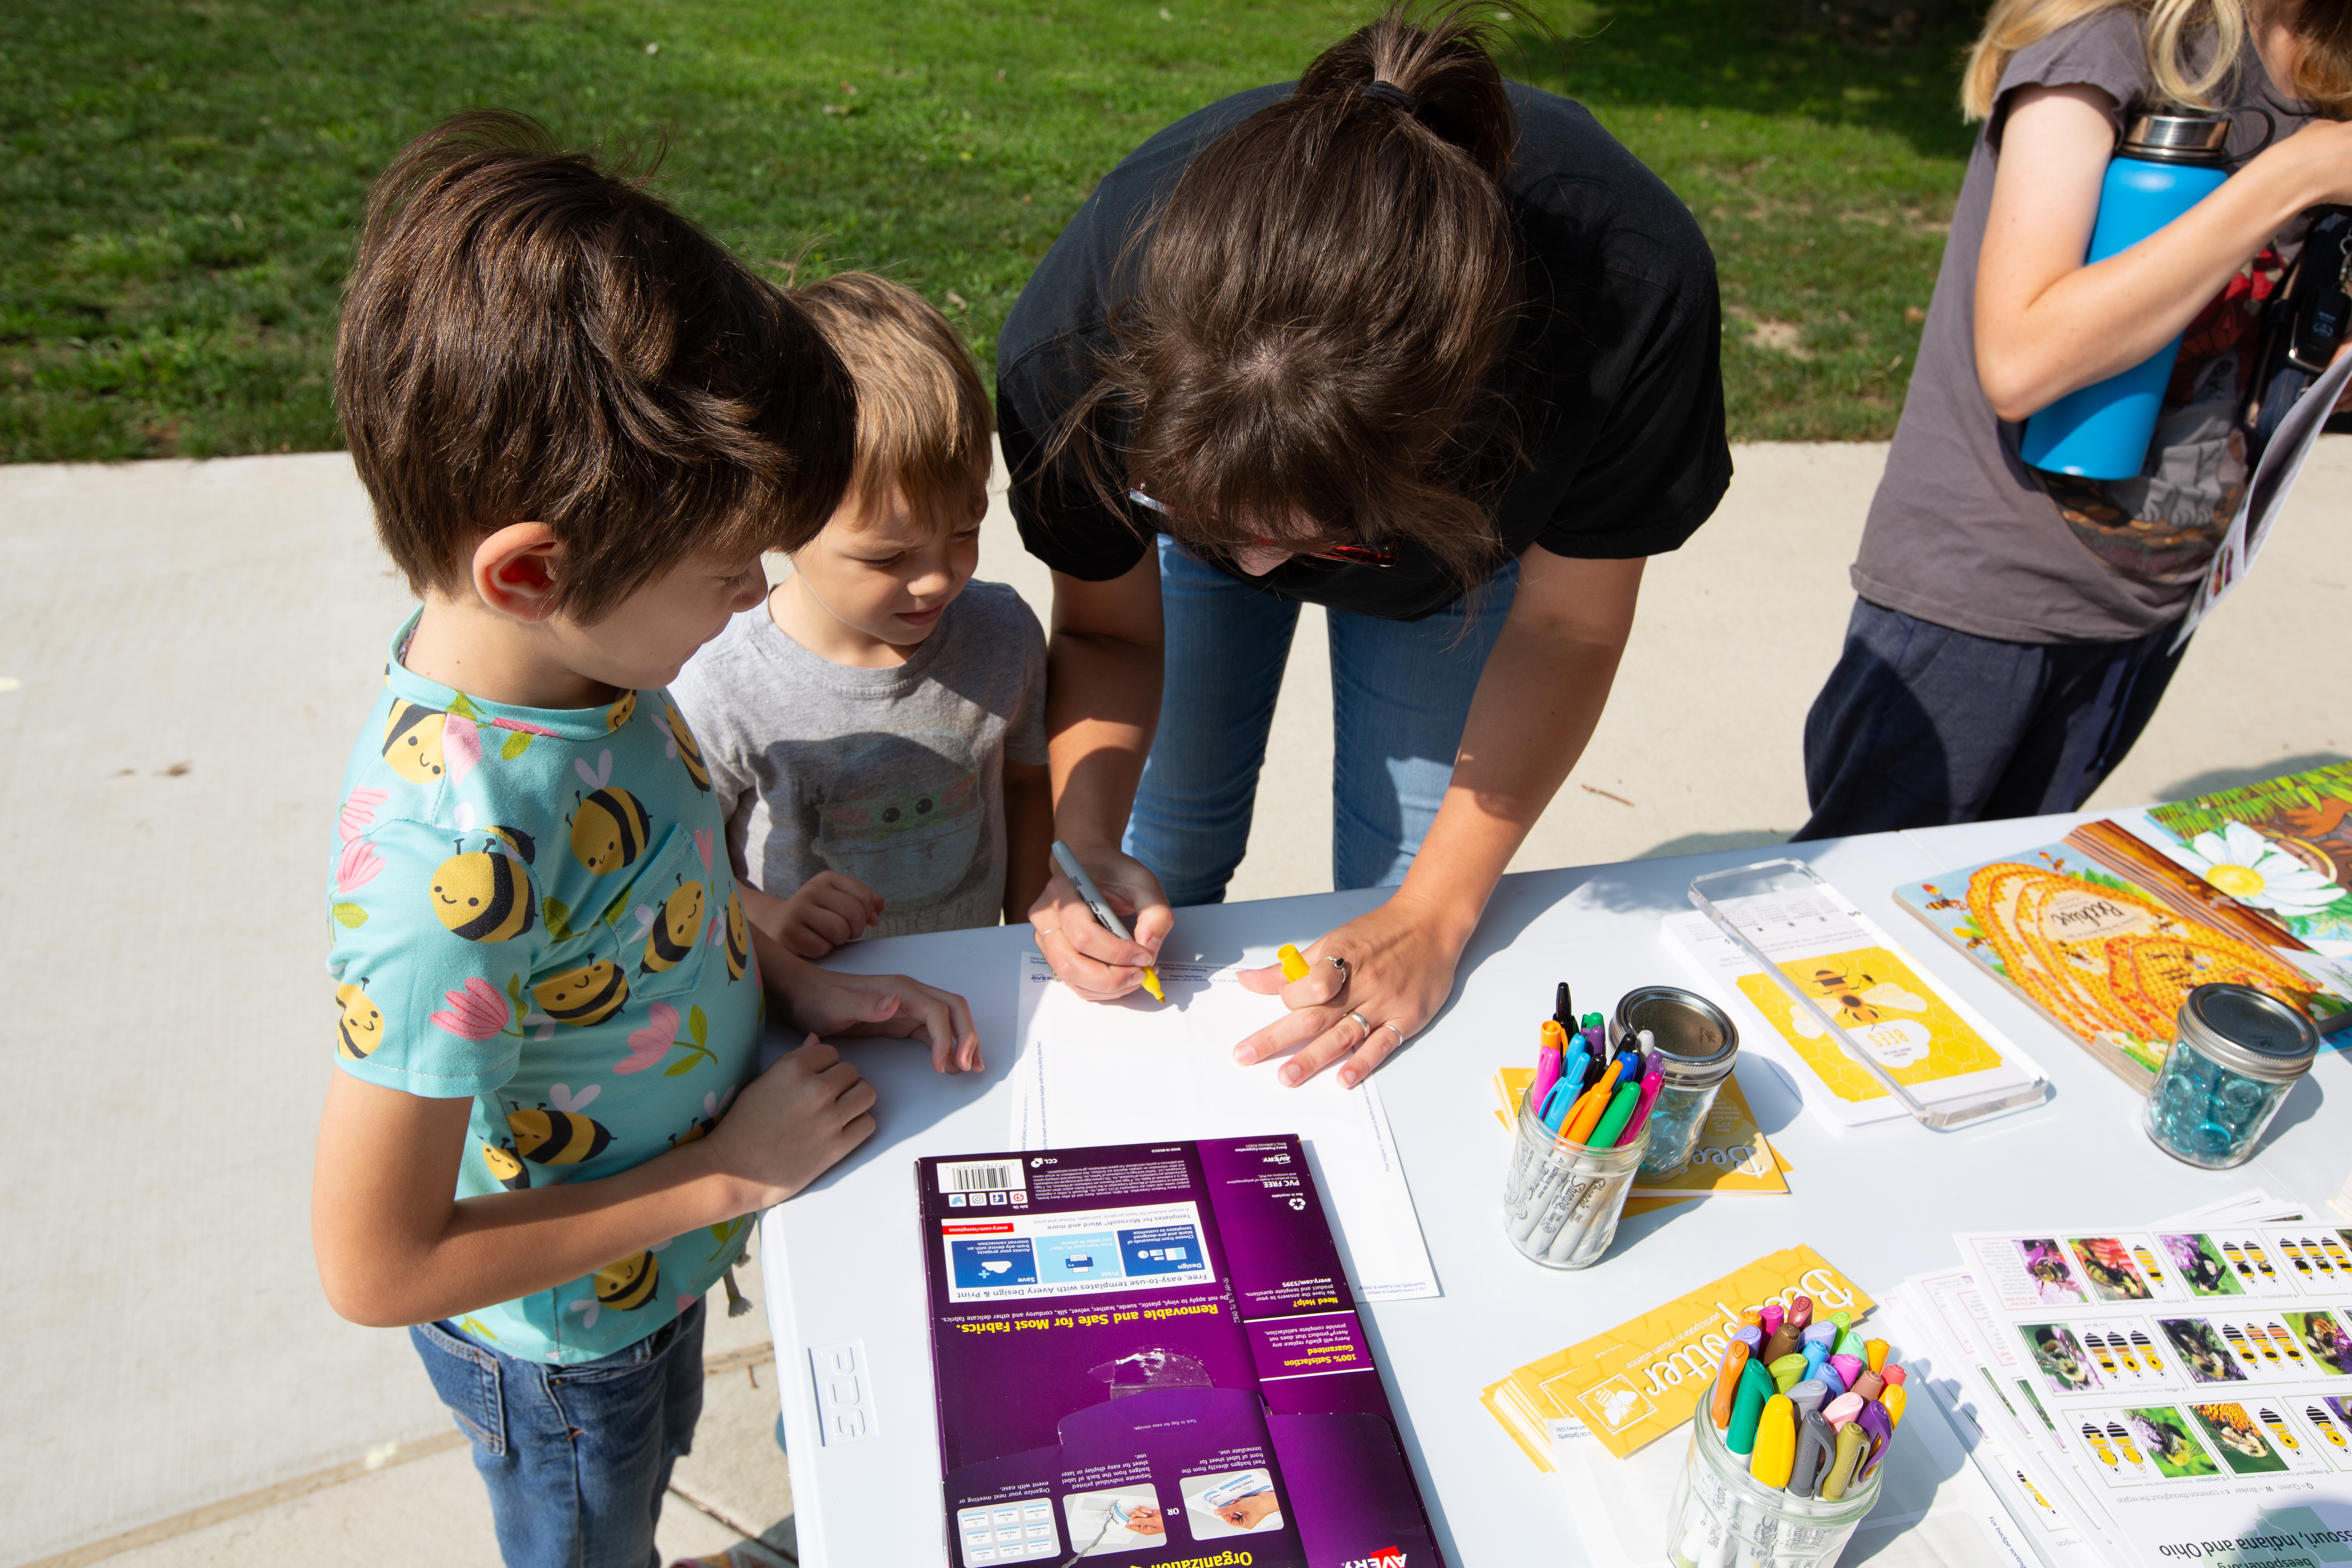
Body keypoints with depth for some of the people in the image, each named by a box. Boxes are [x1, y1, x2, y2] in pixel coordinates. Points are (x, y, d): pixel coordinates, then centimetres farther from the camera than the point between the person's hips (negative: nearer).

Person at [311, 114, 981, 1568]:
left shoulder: (579, 652, -18)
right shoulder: (450, 851, -41)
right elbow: (376, 1263, -30)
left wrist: (793, 981, -10)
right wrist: (724, 1176, -24)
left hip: (658, 1262, 7)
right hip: (557, 1341, -6)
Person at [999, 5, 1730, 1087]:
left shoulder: (1631, 298, -45)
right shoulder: (1077, 347, -42)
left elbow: (1566, 628, -28)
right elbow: (1107, 633, -22)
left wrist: (1434, 920, -29)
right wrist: (1089, 845, -39)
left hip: (1456, 521, 0)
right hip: (1198, 473, 1)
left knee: (1399, 866, 2)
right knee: (1168, 842, 12)